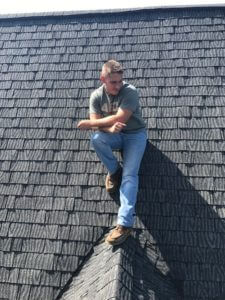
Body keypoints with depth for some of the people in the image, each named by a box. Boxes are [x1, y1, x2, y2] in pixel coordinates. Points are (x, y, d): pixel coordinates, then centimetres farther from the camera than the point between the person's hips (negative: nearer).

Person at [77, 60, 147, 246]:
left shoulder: (130, 92, -19)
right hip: (114, 135, 4)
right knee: (96, 138, -31)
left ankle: (125, 224, -29)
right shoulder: (97, 96, -5)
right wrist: (110, 128, -35)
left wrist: (89, 123, -18)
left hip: (135, 134, -4)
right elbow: (97, 124, -11)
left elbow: (119, 118, -25)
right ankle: (114, 171, -3)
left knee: (130, 175, -21)